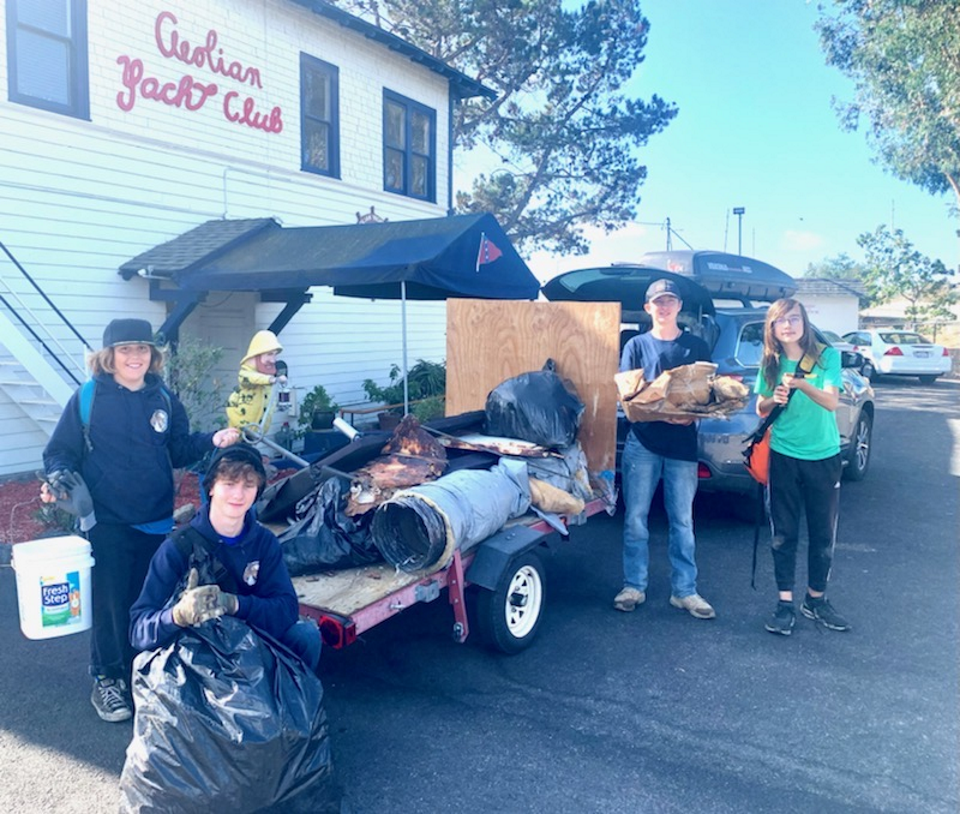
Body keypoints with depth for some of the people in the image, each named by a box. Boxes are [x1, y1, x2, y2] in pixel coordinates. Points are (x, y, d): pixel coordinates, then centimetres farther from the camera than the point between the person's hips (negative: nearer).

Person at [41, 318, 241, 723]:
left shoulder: (164, 399, 5)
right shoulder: (88, 397, -6)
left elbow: (179, 450, 11)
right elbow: (61, 450, -1)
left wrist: (212, 440, -4)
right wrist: (58, 479, -19)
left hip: (157, 521, 4)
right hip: (107, 522, -3)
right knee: (111, 604, 3)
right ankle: (107, 679, 21)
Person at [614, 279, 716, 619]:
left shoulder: (696, 346, 7)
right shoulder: (636, 345, 7)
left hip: (682, 444, 0)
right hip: (642, 442, 0)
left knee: (683, 521, 6)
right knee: (635, 518, 4)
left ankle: (684, 591, 16)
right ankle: (634, 586, 15)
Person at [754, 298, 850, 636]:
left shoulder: (827, 356, -5)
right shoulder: (770, 363, 3)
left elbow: (832, 402, -15)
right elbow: (760, 408, 7)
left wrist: (802, 384, -33)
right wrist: (774, 399, -16)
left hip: (824, 457, -1)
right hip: (783, 456, 1)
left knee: (823, 534, 9)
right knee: (784, 534, 5)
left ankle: (816, 599, 26)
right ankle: (785, 603, 14)